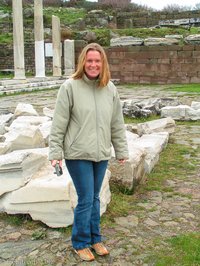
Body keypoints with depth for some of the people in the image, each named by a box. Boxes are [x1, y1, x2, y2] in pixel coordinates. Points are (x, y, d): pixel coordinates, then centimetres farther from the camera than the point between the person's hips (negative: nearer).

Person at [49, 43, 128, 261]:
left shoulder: (110, 88, 3)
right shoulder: (70, 87, -10)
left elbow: (117, 123, 8)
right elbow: (59, 123, -8)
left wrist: (121, 150, 10)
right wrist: (55, 152, -9)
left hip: (101, 154, 4)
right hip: (78, 154, -4)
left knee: (94, 198, 16)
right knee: (86, 199, 2)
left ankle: (95, 239, 34)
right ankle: (80, 243, 23)